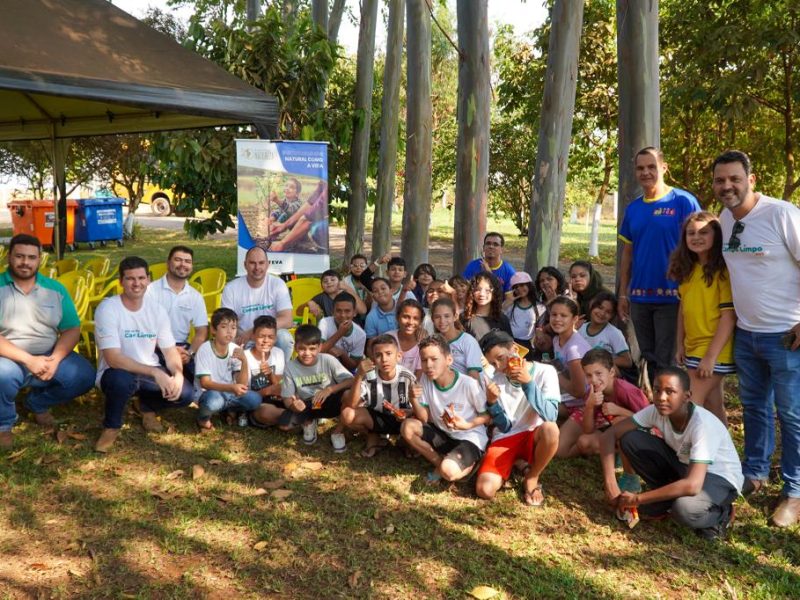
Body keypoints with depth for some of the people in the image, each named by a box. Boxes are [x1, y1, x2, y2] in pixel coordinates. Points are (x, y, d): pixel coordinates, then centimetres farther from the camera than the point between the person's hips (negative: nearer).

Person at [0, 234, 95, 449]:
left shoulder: (55, 289, 4)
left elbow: (72, 330, 1)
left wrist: (55, 359, -17)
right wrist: (28, 360, -24)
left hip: (49, 356, 4)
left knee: (84, 376, -18)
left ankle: (38, 403, 14)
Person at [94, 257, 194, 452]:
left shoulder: (156, 308, -2)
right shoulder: (107, 309, -18)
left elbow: (170, 350, 0)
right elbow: (113, 359, -26)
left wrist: (178, 375, -22)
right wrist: (155, 372, -34)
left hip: (150, 373, 5)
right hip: (117, 373, -4)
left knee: (185, 393, -19)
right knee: (123, 380, -40)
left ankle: (147, 407, 17)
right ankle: (112, 426, -6)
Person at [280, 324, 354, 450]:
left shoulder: (328, 360, -16)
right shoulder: (290, 367, -13)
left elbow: (351, 381, -20)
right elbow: (287, 398, -10)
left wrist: (330, 389, -36)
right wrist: (293, 405, -35)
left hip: (329, 403, -1)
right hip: (306, 407, 1)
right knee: (284, 424, -28)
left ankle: (338, 432, -5)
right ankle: (308, 422, 12)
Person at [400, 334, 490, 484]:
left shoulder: (469, 384, -21)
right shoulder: (426, 380, -7)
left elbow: (489, 416, -10)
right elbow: (425, 418, -3)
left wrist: (467, 425, -27)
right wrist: (414, 400, -21)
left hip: (470, 439, -6)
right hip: (443, 435, 6)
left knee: (448, 471, -32)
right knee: (407, 427, -15)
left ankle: (468, 464, 2)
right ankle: (441, 463, -8)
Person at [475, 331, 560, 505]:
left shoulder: (545, 372, -10)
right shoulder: (494, 378, -2)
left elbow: (550, 417, -22)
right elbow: (505, 427, -2)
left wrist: (528, 383, -28)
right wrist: (491, 403, -20)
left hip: (533, 437, -1)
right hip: (505, 438, 1)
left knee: (550, 429, -38)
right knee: (484, 490, -24)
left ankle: (531, 478, -9)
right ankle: (515, 464, 8)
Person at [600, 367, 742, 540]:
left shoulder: (703, 424, -34)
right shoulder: (656, 411, -18)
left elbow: (692, 485, -42)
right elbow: (610, 435, -13)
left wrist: (638, 499, -34)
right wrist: (611, 486, -24)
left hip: (720, 479, -5)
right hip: (683, 464, 5)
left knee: (684, 509, -39)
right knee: (630, 439, -16)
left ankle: (720, 513, -2)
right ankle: (666, 500, 1)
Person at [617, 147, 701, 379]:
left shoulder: (683, 201, -6)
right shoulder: (633, 208, 9)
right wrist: (623, 293, 10)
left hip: (671, 296, -5)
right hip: (639, 297, 5)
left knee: (666, 362, -1)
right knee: (649, 359, 15)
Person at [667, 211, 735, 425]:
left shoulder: (723, 270, -14)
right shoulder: (687, 269, 7)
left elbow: (729, 316, -17)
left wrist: (711, 356, -18)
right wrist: (680, 344, 10)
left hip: (715, 349, -7)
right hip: (693, 347, 7)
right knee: (713, 405, 16)